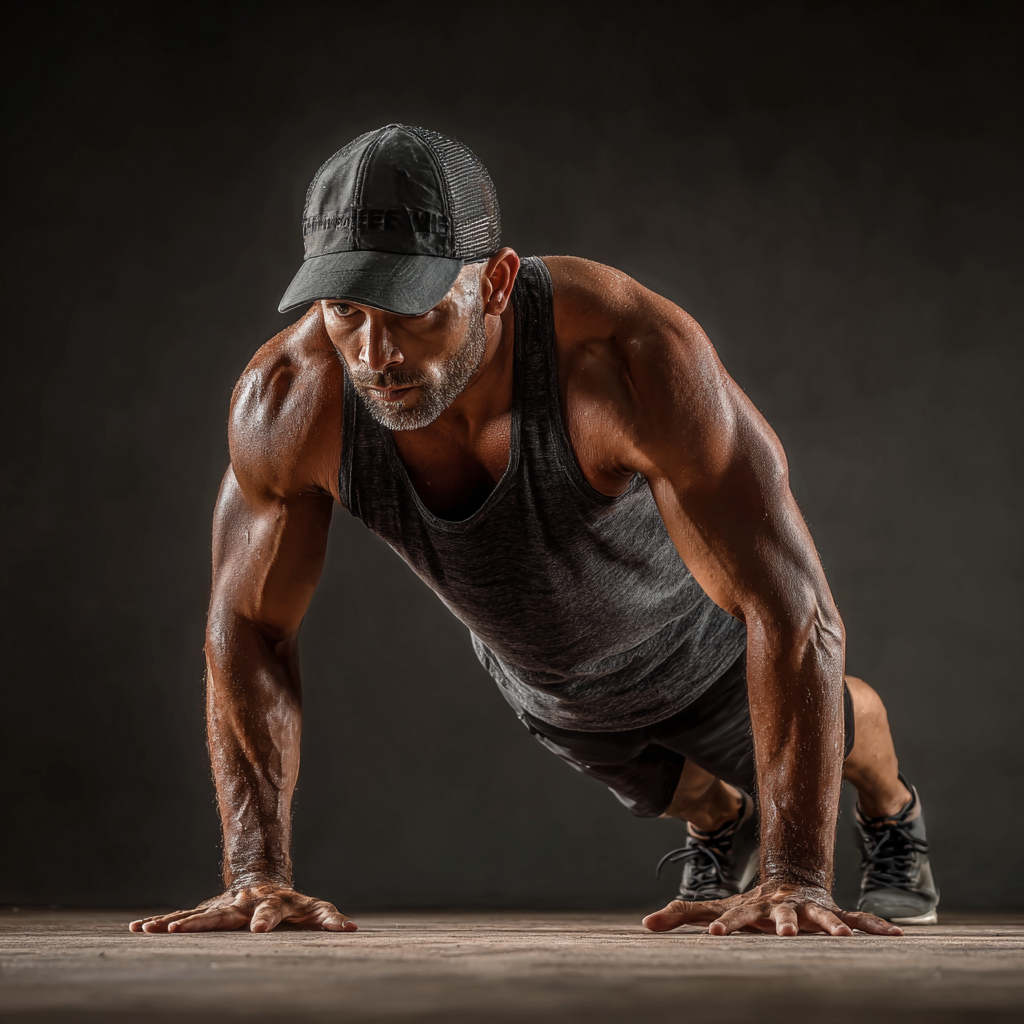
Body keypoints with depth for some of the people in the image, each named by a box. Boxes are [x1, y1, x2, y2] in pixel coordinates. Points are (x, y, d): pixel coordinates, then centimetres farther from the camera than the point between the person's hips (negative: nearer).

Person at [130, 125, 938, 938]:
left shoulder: (632, 355, -47)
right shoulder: (287, 401, -36)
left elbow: (791, 612, -45)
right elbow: (248, 629, -22)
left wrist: (795, 881, -48)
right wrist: (259, 876, -28)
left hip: (701, 636, -3)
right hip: (538, 674, 3)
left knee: (821, 743, 28)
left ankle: (894, 818, 64)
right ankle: (722, 826, 69)